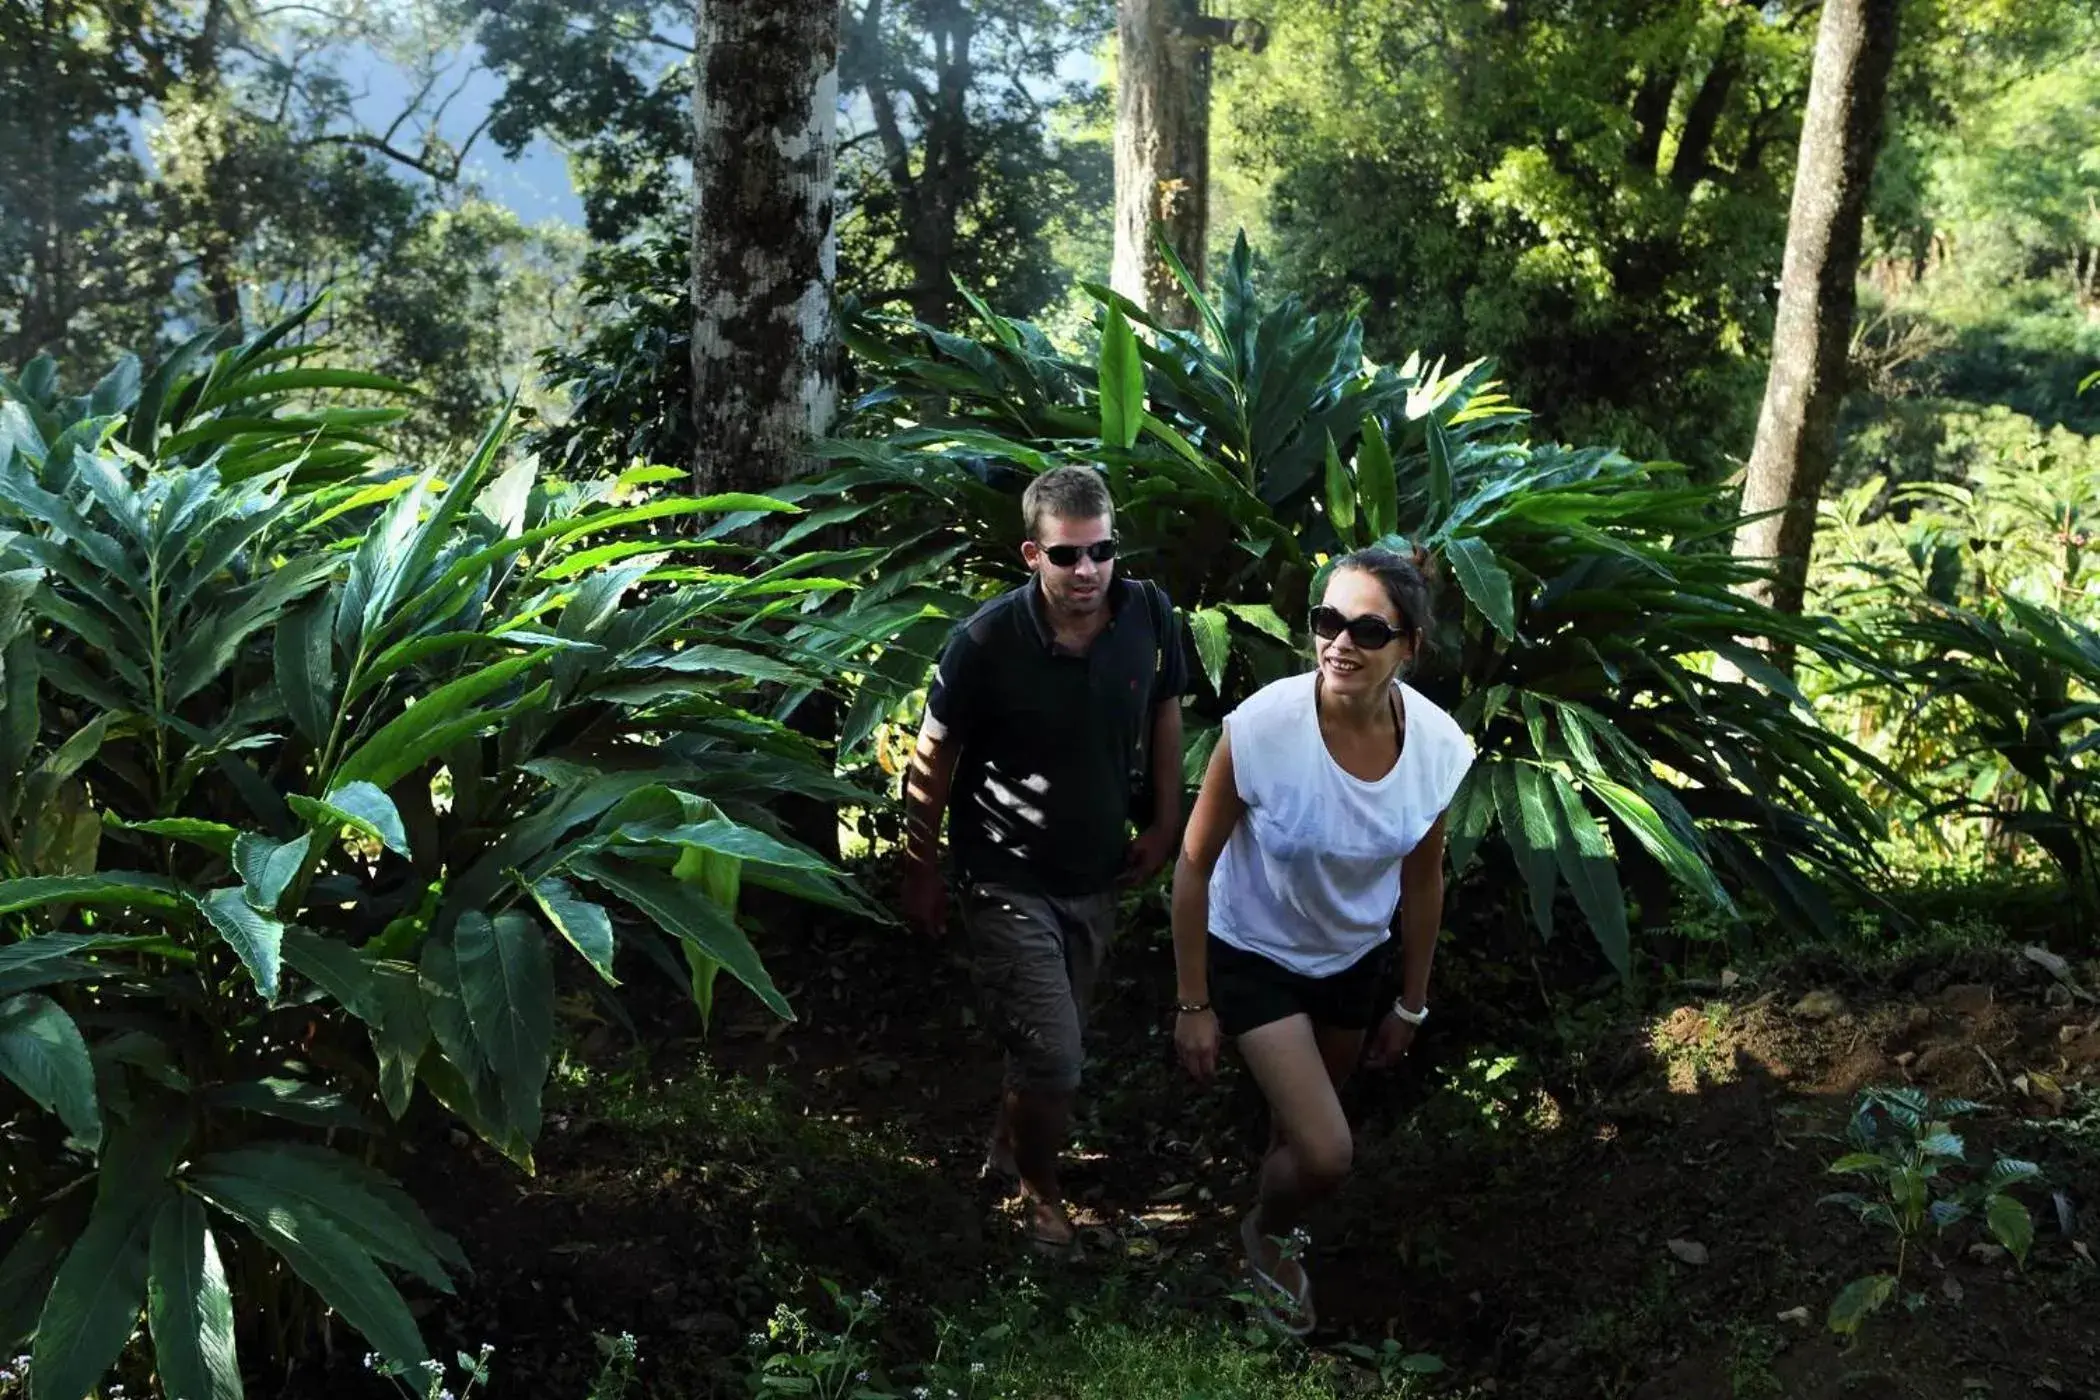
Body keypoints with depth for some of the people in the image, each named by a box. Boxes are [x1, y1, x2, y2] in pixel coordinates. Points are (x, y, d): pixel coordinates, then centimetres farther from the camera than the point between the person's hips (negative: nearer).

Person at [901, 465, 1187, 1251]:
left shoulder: (1148, 616, -13)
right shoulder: (987, 641, -24)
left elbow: (1164, 715, 6)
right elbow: (932, 762, -12)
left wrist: (1165, 824, 7)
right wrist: (922, 875, -5)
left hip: (1096, 874, 5)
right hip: (1009, 879, -5)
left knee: (1054, 1041, 21)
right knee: (1053, 1060, -7)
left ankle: (1007, 1144, 50)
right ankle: (1039, 1192, 22)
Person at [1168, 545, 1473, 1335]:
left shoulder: (1439, 745, -19)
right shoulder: (1262, 728, -33)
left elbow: (1423, 878, -2)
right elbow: (1195, 863, -19)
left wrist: (1412, 1003, 8)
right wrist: (1193, 1003, -13)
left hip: (1354, 959, 4)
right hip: (1255, 955, -4)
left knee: (1300, 1121, 24)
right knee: (1327, 1154, -10)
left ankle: (1278, 1228, 57)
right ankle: (1267, 1234, 26)